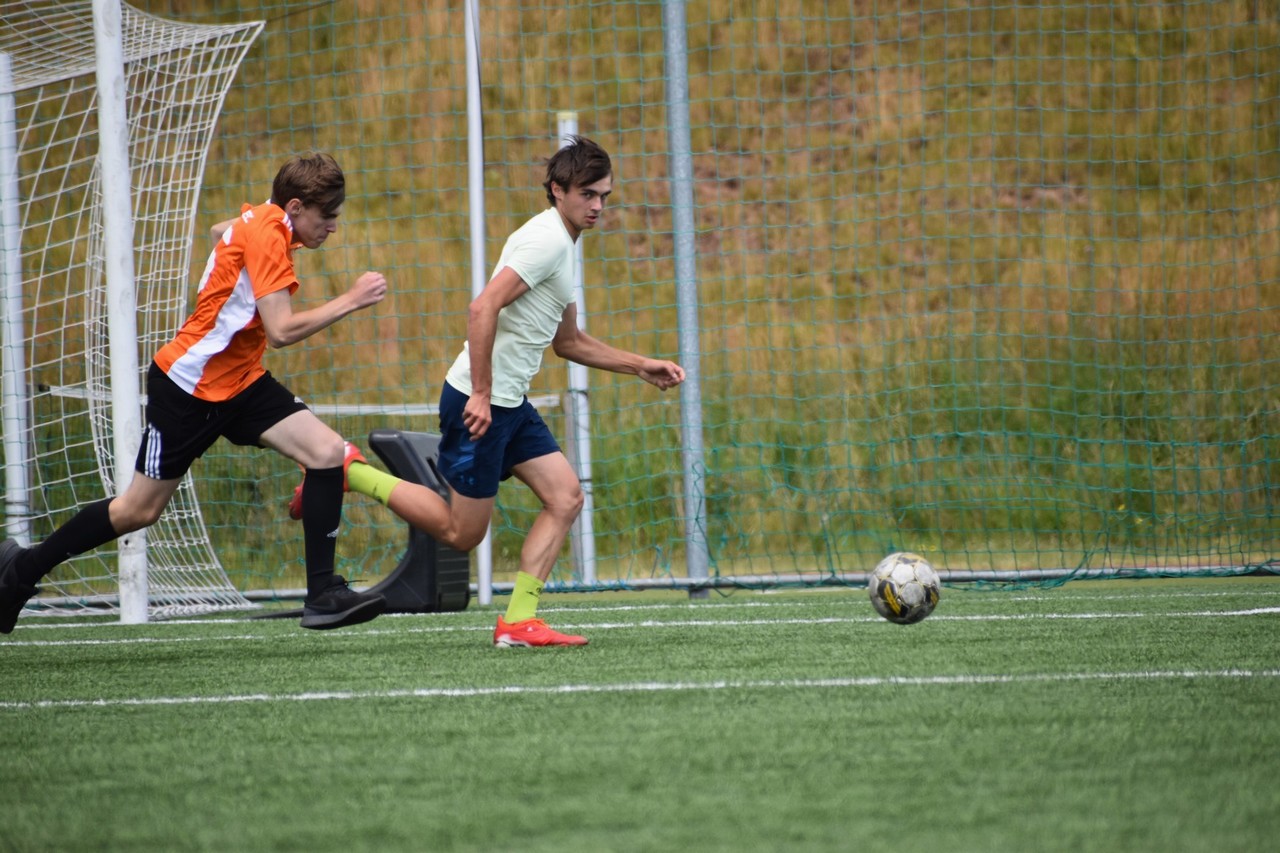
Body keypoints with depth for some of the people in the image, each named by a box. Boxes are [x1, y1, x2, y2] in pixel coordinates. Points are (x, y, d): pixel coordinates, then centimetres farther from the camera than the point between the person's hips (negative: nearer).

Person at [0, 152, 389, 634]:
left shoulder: (260, 221, 5)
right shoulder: (266, 236, -23)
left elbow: (221, 231, 30)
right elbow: (281, 331, -30)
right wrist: (350, 301, -27)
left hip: (240, 382, 9)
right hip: (189, 388, -9)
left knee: (327, 453, -11)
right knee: (139, 510, 3)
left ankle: (323, 593, -11)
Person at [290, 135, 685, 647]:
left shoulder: (565, 245, 16)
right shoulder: (546, 239, -16)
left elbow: (567, 342, 27)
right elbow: (483, 309, -25)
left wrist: (641, 367, 21)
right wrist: (482, 394, -27)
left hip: (510, 403, 10)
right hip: (478, 399, -10)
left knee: (566, 497, -1)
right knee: (462, 532, -3)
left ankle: (519, 620, 0)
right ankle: (348, 471, 8)